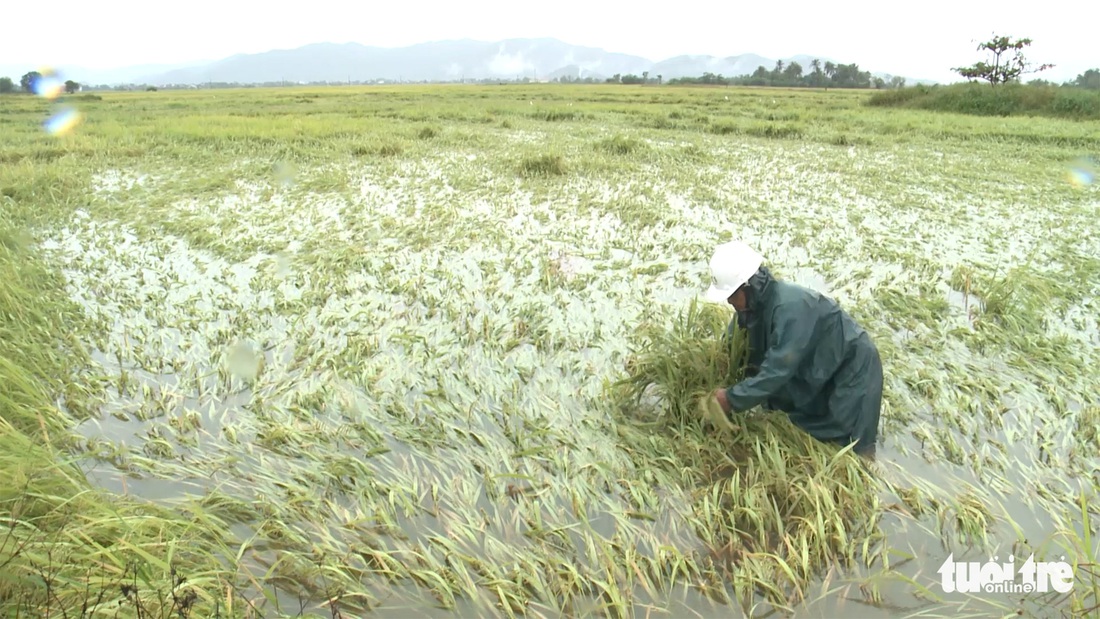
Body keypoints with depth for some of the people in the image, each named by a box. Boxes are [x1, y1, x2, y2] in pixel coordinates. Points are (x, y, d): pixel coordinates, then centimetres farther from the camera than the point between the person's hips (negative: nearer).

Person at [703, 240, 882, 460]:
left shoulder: (791, 307, -37)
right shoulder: (755, 304, -11)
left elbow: (777, 370, -38)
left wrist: (732, 399, -34)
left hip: (853, 368, -8)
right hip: (818, 372, 8)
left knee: (851, 451, -4)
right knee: (809, 437, 16)